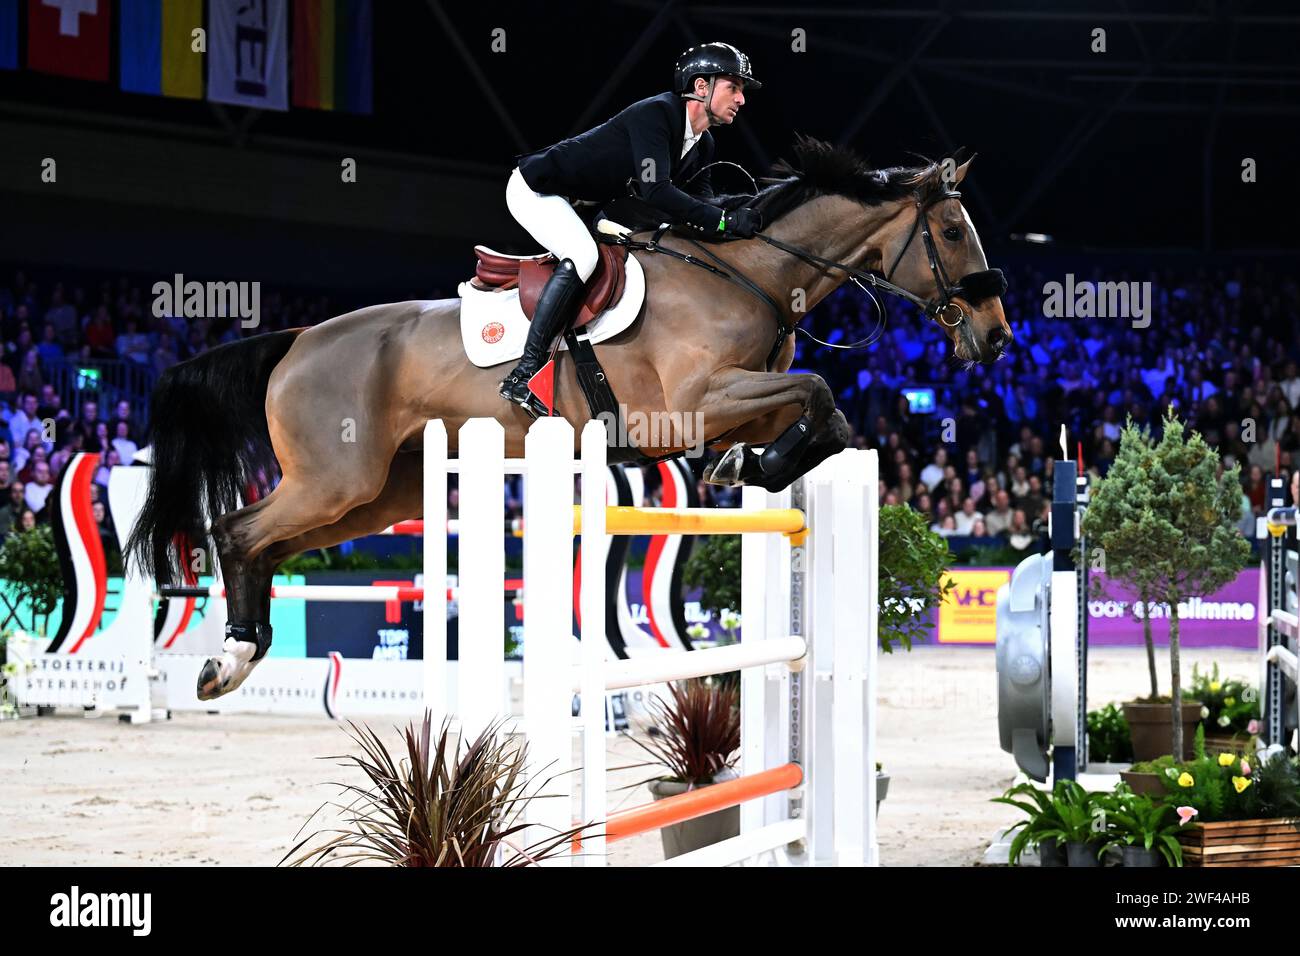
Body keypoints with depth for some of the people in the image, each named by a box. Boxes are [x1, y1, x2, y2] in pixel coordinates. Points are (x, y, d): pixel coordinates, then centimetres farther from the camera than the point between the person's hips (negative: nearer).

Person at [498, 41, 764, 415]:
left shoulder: (703, 146, 4)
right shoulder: (655, 113, -26)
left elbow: (700, 202, 3)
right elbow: (656, 191, -37)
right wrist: (723, 220, -38)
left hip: (581, 203, 11)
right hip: (536, 186, -11)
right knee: (582, 255, -31)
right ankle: (522, 376, -33)